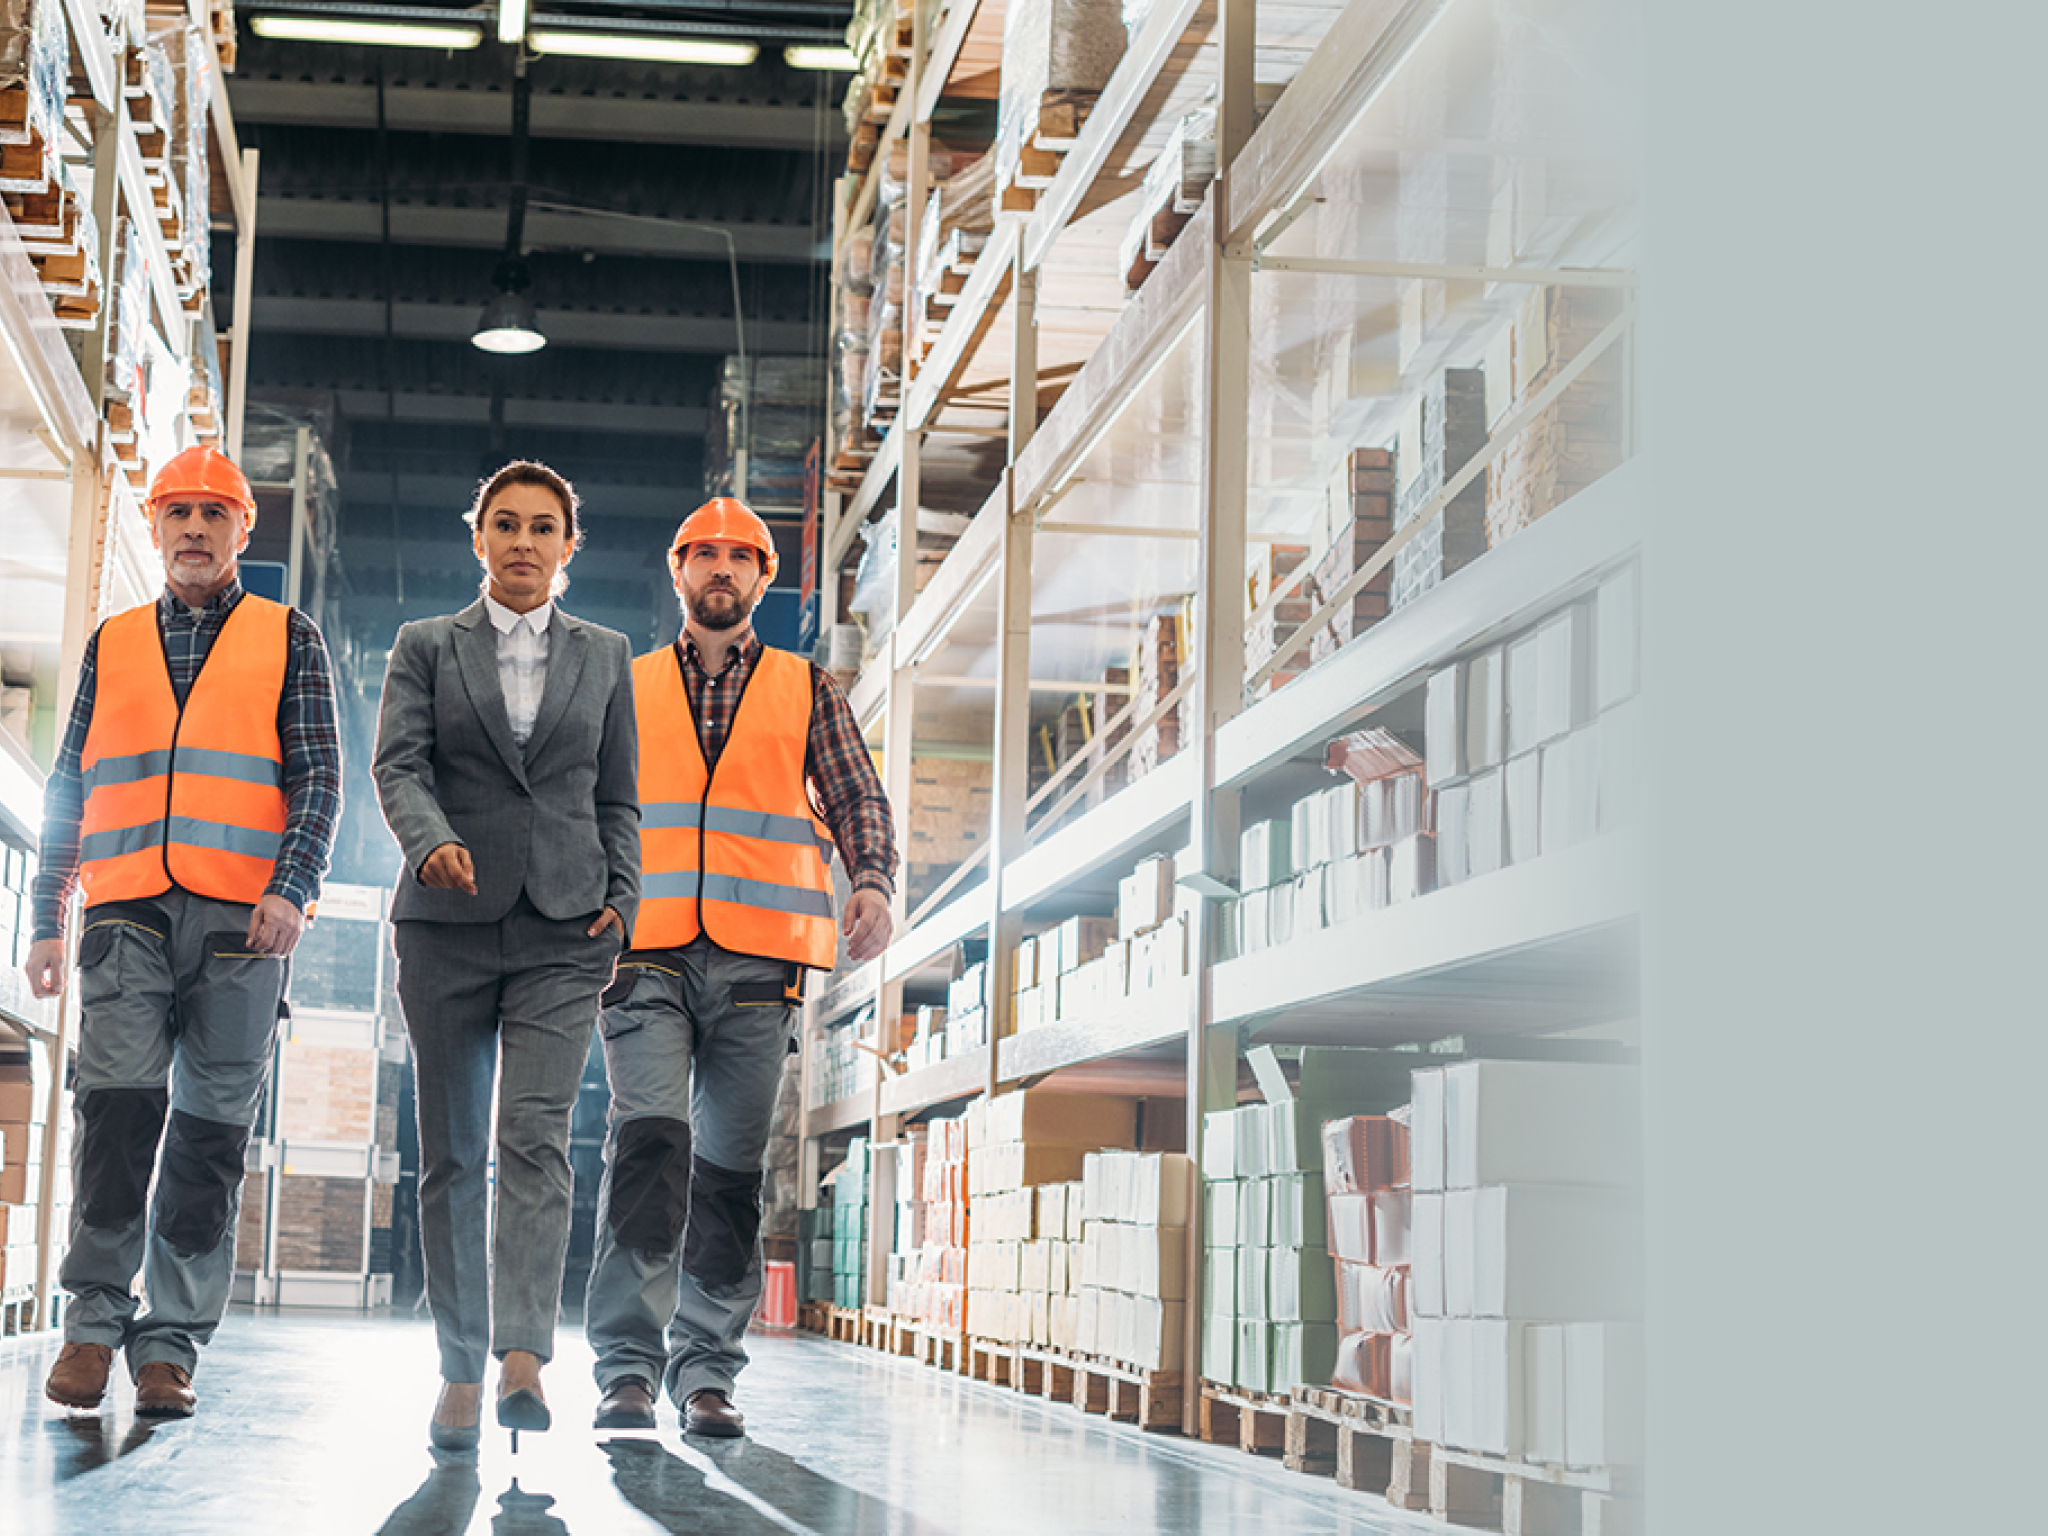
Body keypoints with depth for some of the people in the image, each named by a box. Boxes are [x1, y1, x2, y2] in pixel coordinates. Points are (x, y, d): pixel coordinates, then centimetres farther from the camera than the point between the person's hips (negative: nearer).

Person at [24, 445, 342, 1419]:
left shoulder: (288, 640, 12)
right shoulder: (112, 645, 19)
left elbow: (317, 777, 4)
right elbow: (70, 788, 19)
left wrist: (291, 887, -11)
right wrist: (47, 919, 11)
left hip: (241, 922, -1)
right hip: (126, 915, 1)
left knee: (210, 1135, -1)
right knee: (119, 1107, -13)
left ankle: (170, 1345, 3)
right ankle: (94, 1321, -5)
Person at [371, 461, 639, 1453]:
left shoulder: (605, 656, 14)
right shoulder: (426, 647, 10)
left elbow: (617, 797, 15)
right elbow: (397, 764, -4)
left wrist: (619, 900, 2)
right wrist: (432, 841, -23)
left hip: (563, 930, 0)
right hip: (447, 924, 1)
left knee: (536, 1134, -16)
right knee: (452, 1153, 3)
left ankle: (523, 1354, -25)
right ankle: (460, 1368, 10)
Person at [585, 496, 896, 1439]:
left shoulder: (807, 692, 15)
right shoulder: (628, 689, 17)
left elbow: (857, 798, 10)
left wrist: (872, 883, -9)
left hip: (757, 963, 1)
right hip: (648, 952, -1)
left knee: (730, 1167, 2)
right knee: (649, 1142, -16)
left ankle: (707, 1370, 8)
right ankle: (627, 1367, -15)